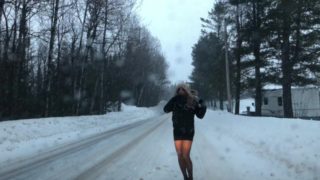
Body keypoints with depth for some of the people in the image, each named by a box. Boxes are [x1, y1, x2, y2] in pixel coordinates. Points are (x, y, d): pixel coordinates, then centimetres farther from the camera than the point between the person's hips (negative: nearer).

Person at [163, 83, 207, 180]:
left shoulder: (192, 101, -5)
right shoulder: (175, 101, 1)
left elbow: (200, 115, -5)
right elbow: (166, 109, -11)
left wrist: (203, 107, -22)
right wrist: (173, 100, -22)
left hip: (188, 131, -3)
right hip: (177, 131, 3)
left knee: (186, 156, -6)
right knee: (180, 156, 6)